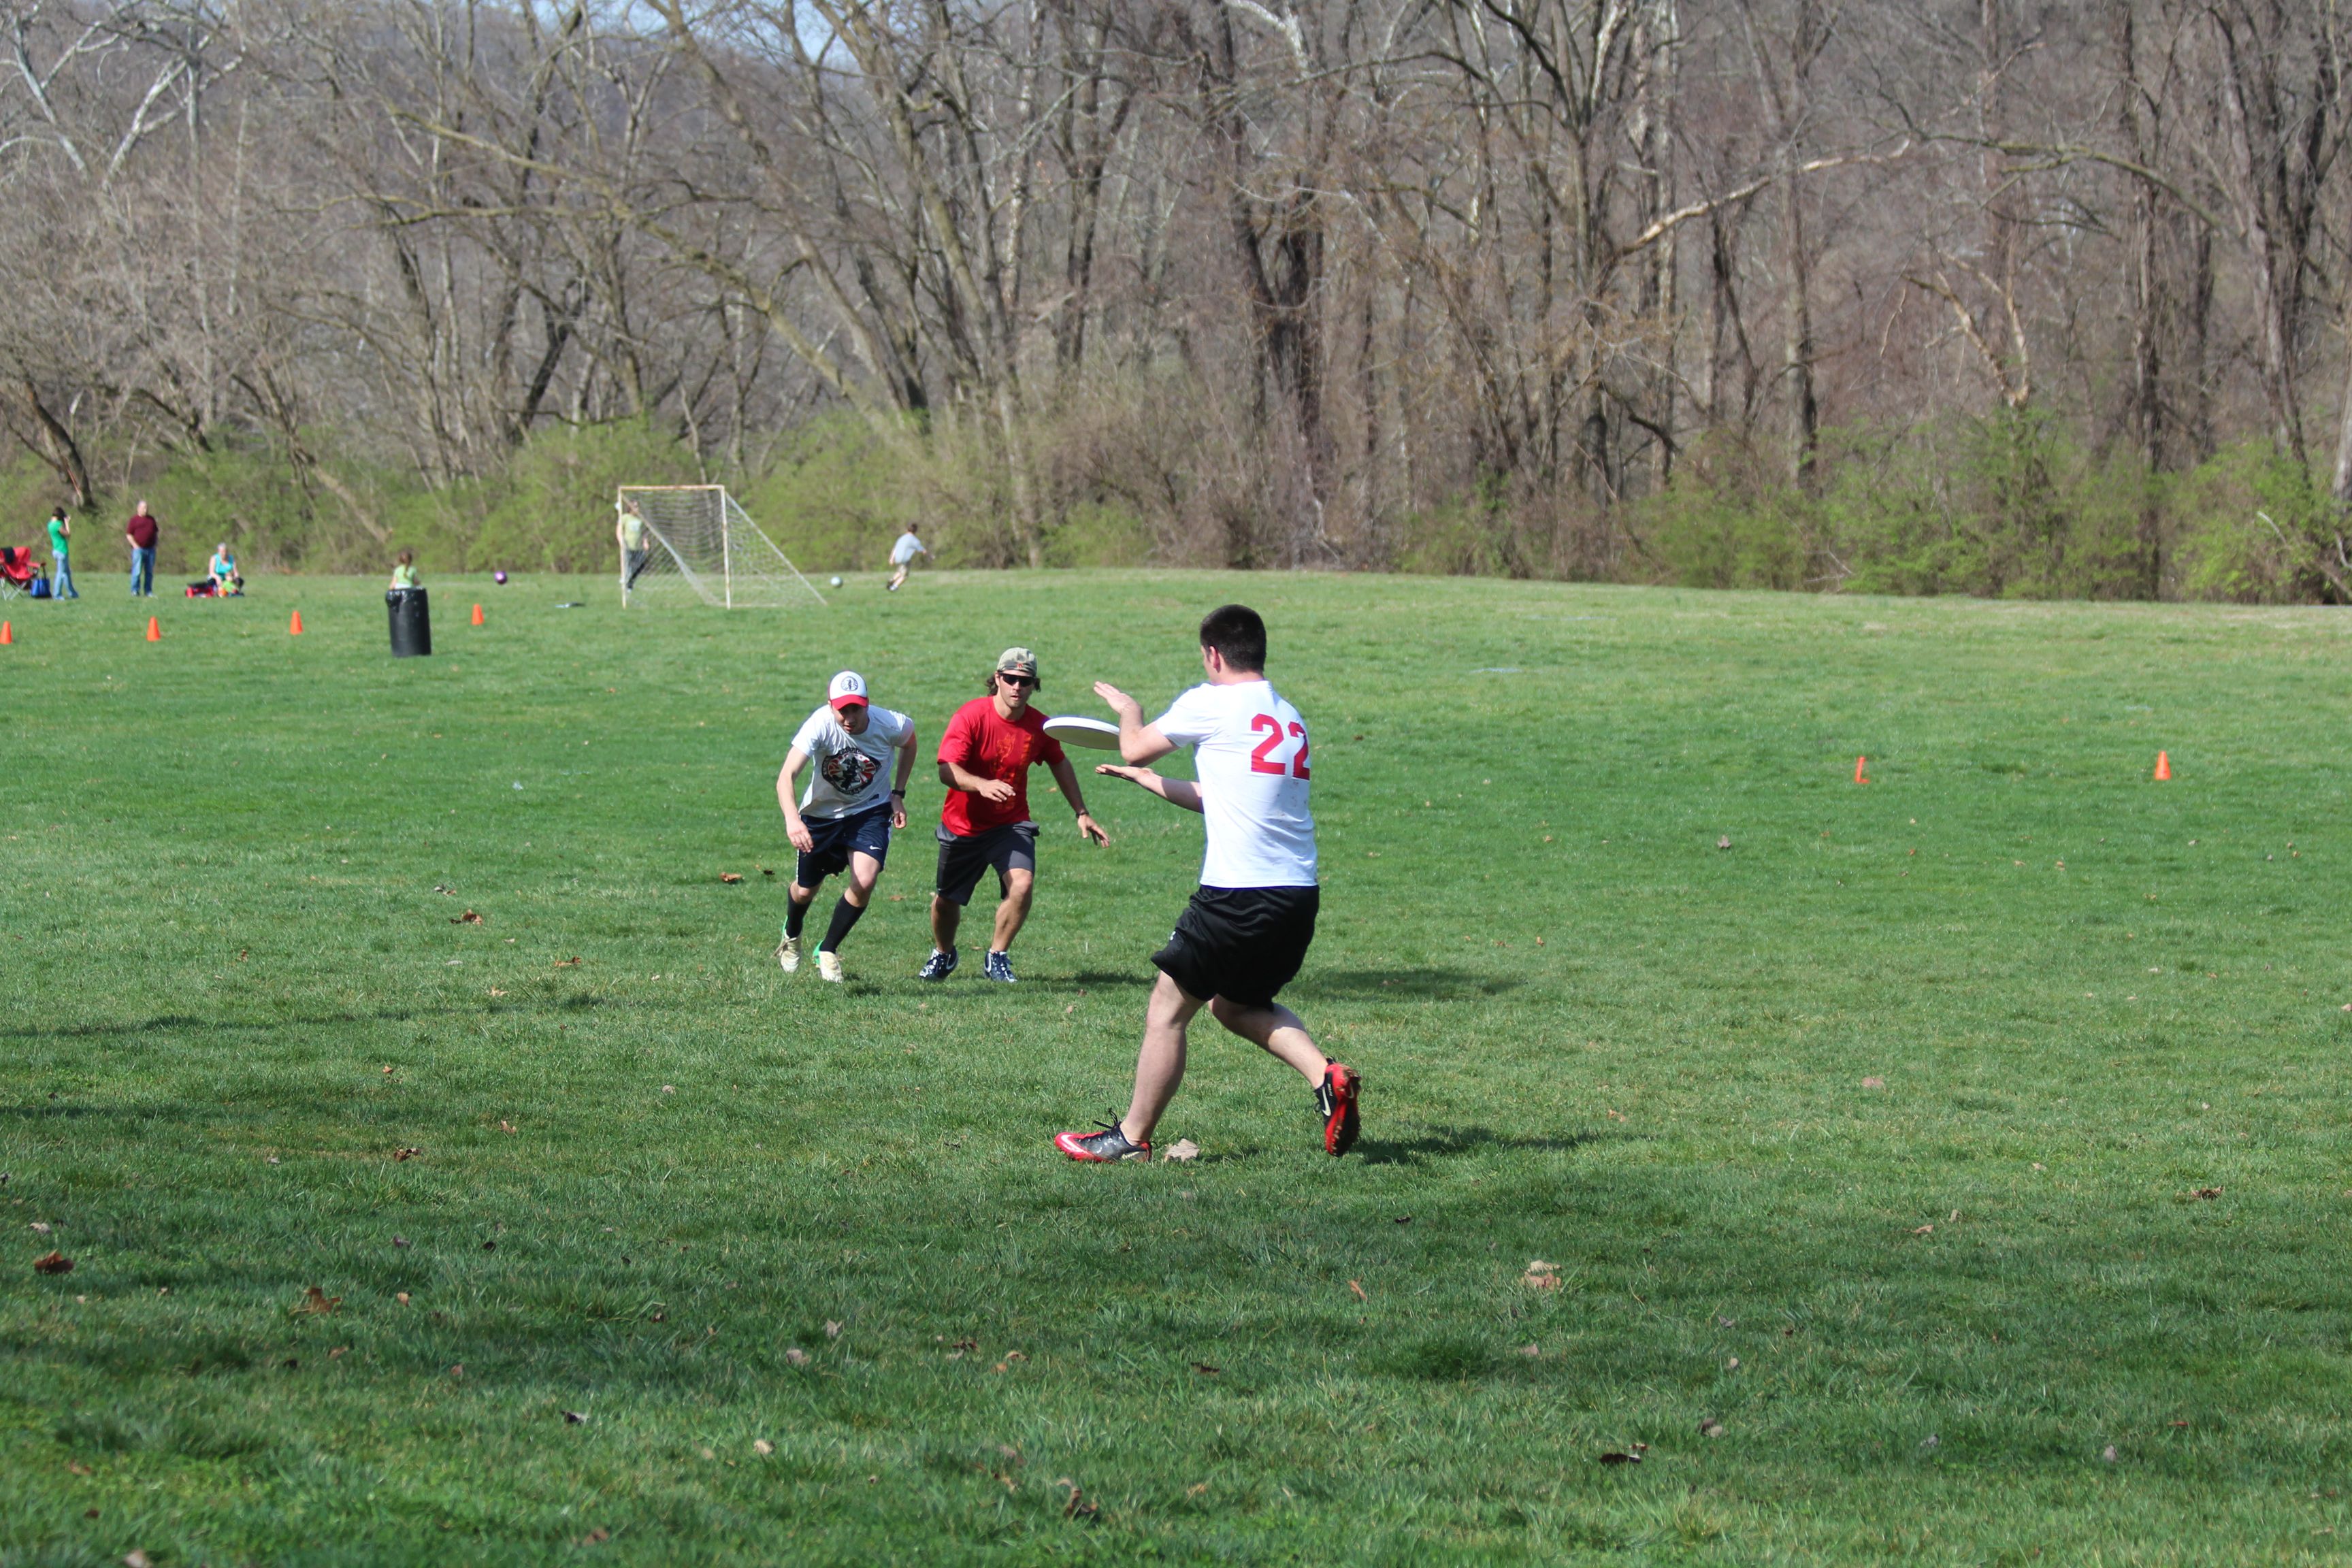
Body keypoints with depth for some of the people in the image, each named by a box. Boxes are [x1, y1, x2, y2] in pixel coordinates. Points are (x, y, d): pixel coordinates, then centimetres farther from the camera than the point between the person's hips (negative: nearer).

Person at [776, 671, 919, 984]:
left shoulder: (890, 725, -24)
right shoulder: (820, 725, -31)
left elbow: (909, 743, 4)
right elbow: (787, 776, -40)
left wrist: (898, 794, -1)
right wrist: (791, 818, -58)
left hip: (870, 811, 0)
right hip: (822, 813, 0)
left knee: (864, 882, -20)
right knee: (805, 891, 12)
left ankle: (828, 950, 5)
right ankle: (792, 935, 50)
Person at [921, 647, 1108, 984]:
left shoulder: (1038, 726, -7)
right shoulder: (972, 716, -19)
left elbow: (1060, 765, 13)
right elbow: (947, 770, -29)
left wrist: (1081, 814, 15)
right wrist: (982, 786, -48)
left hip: (1011, 824, 1)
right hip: (963, 825, -1)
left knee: (1022, 884, -24)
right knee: (946, 900, 10)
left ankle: (997, 957, -2)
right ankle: (943, 955, 43)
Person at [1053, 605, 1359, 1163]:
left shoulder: (1210, 704, -5)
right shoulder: (1288, 717, 16)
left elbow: (1135, 748, 8)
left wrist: (1127, 709, 30)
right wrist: (1151, 782, 36)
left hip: (1239, 896, -7)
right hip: (1300, 895, 7)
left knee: (1167, 1010, 6)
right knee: (1237, 1004, 25)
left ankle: (1131, 1138, 13)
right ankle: (1327, 1077, 5)